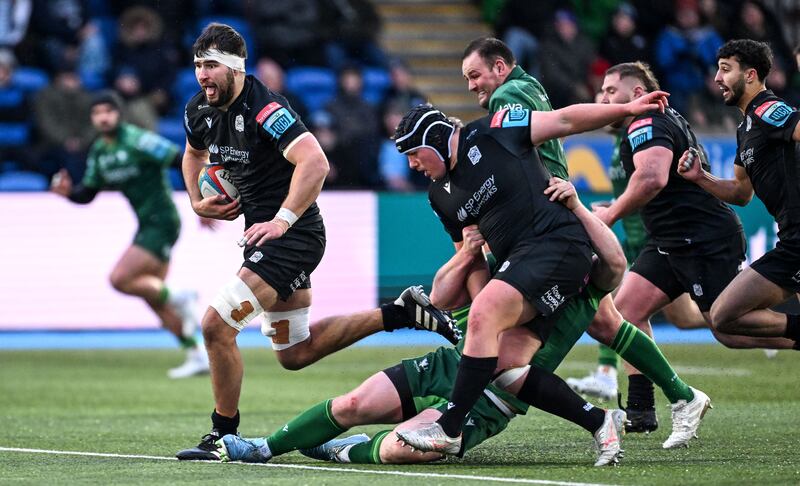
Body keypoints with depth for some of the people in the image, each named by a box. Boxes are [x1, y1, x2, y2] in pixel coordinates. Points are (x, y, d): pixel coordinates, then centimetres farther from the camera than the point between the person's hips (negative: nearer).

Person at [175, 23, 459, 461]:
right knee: (294, 354, 17)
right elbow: (194, 152, 28)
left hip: (292, 238, -10)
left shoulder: (264, 110, -22)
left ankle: (222, 435, 0)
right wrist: (197, 202, 12)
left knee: (216, 326, -16)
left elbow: (315, 163, -32)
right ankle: (400, 313, 24)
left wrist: (281, 221, -34)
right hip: (262, 235, 10)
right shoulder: (199, 111, 4)